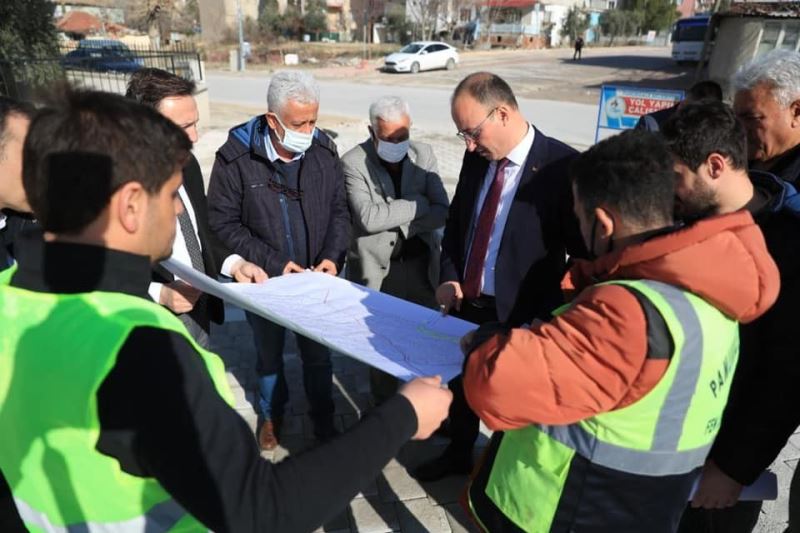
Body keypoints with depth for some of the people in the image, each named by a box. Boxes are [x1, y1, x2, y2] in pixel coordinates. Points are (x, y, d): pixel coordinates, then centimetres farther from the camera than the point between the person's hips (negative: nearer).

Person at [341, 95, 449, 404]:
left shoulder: (423, 154, 0)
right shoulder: (353, 163, -11)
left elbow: (442, 213, -5)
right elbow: (368, 217, -22)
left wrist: (397, 225, -16)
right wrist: (419, 205, -14)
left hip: (420, 264, 3)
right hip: (376, 267, -2)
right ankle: (384, 405, 33)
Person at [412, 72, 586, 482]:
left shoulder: (562, 167, -21)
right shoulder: (477, 157, -1)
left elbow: (585, 252, -18)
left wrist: (548, 315, -19)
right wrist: (448, 277, -2)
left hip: (521, 316, -6)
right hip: (467, 302, 6)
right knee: (460, 384, 24)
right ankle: (458, 453, 51)